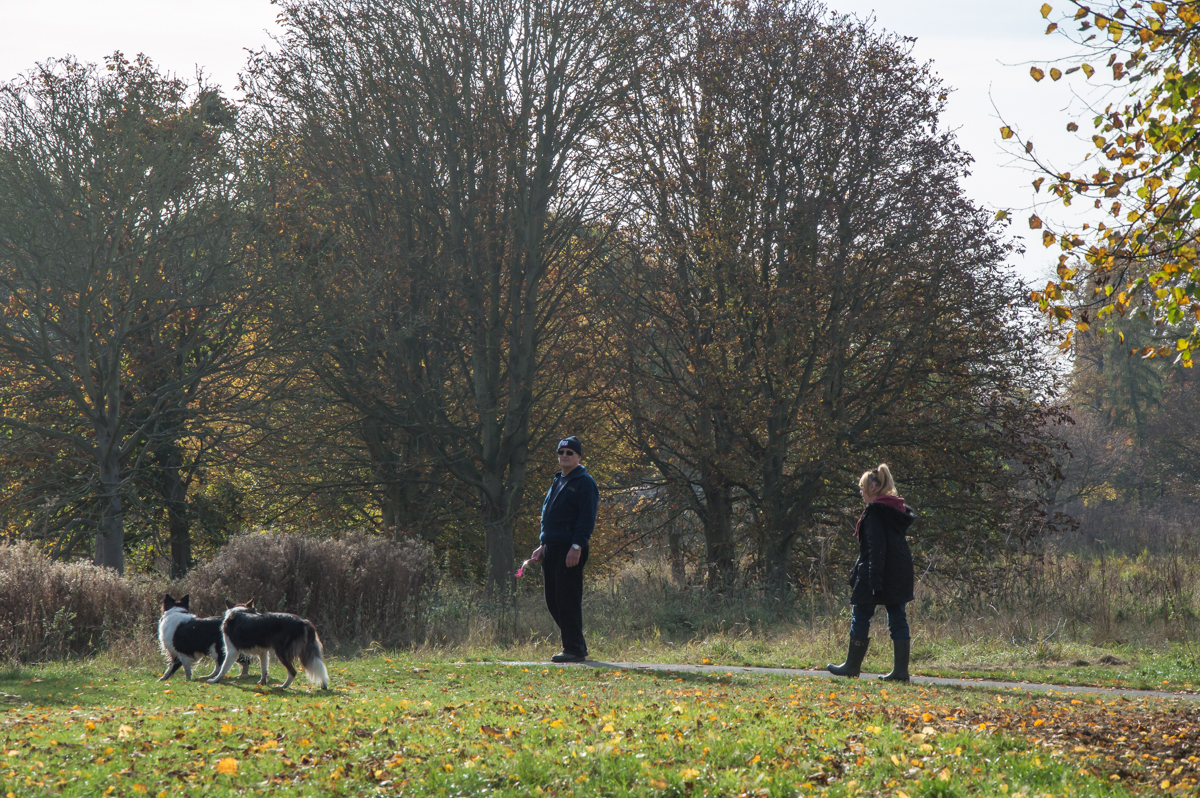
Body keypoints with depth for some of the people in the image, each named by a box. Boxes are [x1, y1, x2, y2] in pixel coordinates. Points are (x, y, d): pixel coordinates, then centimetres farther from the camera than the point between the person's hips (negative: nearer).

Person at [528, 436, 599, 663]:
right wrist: (542, 545, 20)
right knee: (553, 600, 9)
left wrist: (576, 546, -21)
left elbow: (587, 518, -13)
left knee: (567, 599, -10)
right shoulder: (557, 482, 21)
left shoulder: (584, 483, -5)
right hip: (551, 549, 9)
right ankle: (576, 645, 17)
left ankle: (574, 649, -7)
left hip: (570, 551, -9)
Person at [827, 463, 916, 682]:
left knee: (860, 616, 5)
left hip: (878, 574, -8)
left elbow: (876, 549, -18)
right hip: (900, 574, 8)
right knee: (898, 619, 6)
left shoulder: (874, 511, -13)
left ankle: (852, 665, 13)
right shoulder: (899, 509, 12)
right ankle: (901, 670, 3)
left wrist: (874, 580, -20)